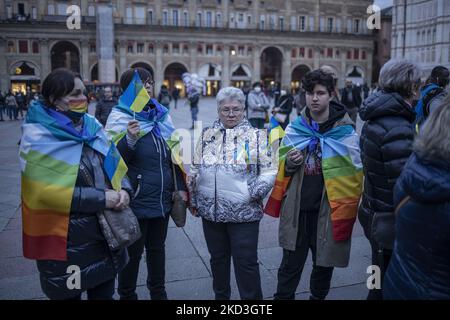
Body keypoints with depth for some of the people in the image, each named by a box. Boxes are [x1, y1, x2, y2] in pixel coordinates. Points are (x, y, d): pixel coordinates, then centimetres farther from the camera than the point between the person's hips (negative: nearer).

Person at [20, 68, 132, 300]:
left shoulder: (91, 125, 4)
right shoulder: (38, 138, -13)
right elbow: (48, 191, -21)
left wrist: (124, 190, -12)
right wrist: (101, 199, -22)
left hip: (106, 231, 6)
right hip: (66, 240, -5)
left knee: (104, 293, 20)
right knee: (69, 294, 15)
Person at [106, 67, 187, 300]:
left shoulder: (161, 115, 7)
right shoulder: (120, 117, -10)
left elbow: (172, 154, 13)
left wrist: (180, 187, 9)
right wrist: (130, 140, -31)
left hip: (162, 199, 6)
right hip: (136, 200, -5)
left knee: (157, 248, 20)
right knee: (133, 252, 8)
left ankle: (158, 292, 38)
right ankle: (127, 295, 28)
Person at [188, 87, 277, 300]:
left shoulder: (256, 136, -3)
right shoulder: (207, 135, 7)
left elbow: (268, 171, -4)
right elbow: (195, 171, 12)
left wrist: (254, 194, -14)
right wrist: (193, 200, 12)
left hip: (244, 212, -4)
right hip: (211, 210, 4)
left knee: (246, 262, 3)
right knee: (218, 258, 19)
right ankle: (220, 296, 39)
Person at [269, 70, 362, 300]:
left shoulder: (346, 131, -5)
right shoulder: (294, 129, 2)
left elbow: (355, 174, -1)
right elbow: (283, 171, 12)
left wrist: (349, 208, -10)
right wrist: (291, 164, -10)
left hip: (329, 209, -1)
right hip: (296, 209, 1)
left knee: (324, 263, 16)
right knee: (290, 264, 8)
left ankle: (318, 296, 39)